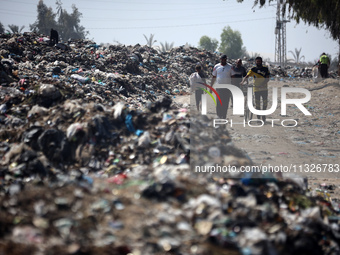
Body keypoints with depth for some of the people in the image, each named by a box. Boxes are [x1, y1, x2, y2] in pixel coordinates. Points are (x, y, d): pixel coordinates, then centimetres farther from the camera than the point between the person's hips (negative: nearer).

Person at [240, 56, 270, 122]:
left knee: (265, 103, 3)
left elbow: (267, 78, -6)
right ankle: (258, 118, 7)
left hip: (264, 89, 1)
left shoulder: (265, 69, 2)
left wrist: (262, 84, -22)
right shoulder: (253, 69, 1)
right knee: (257, 104, -1)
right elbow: (247, 76, -8)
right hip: (256, 89, 0)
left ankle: (264, 118, 15)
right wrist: (242, 81, -28)